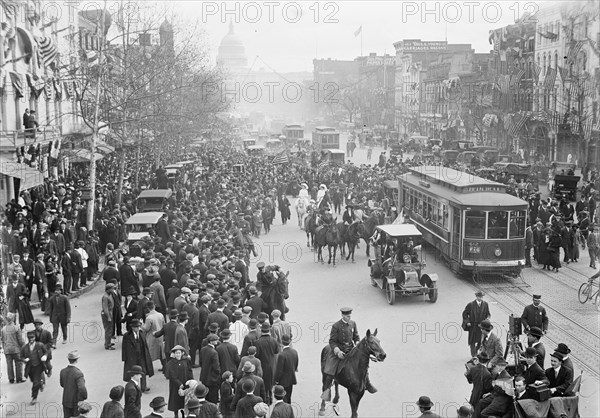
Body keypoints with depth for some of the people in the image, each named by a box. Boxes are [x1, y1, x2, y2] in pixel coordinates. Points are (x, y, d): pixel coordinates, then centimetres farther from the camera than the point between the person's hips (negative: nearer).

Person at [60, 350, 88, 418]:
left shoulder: (63, 371, -5)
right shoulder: (78, 373, -25)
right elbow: (82, 389, -33)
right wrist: (84, 398, -16)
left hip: (65, 401, 5)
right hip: (76, 403, -5)